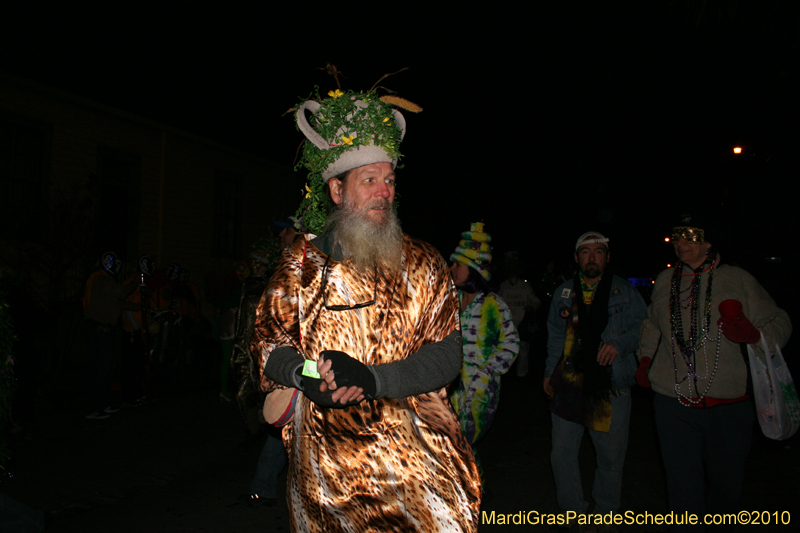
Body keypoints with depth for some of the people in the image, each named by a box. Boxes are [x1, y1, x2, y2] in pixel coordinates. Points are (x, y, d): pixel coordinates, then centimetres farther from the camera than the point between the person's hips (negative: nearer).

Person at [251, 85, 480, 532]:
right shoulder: (301, 262, 4)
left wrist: (371, 379, -21)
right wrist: (305, 374, -18)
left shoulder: (423, 264, 2)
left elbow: (447, 356, -6)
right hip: (325, 458, 1)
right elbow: (270, 341, 4)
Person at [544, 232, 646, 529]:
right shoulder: (563, 293, 12)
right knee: (562, 453, 5)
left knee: (611, 457, 6)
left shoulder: (624, 291, 5)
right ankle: (572, 512, 26)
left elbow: (641, 327, 2)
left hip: (610, 386, -2)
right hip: (568, 383, 2)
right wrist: (550, 372, 13)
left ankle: (605, 514, 29)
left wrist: (619, 343, -16)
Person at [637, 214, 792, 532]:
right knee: (683, 488, 0)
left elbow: (780, 324, 2)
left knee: (727, 487, 14)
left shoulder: (737, 280, 1)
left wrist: (753, 334, -18)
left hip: (728, 404, -1)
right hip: (674, 402, 1)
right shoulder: (665, 281, 10)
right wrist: (645, 358, 16)